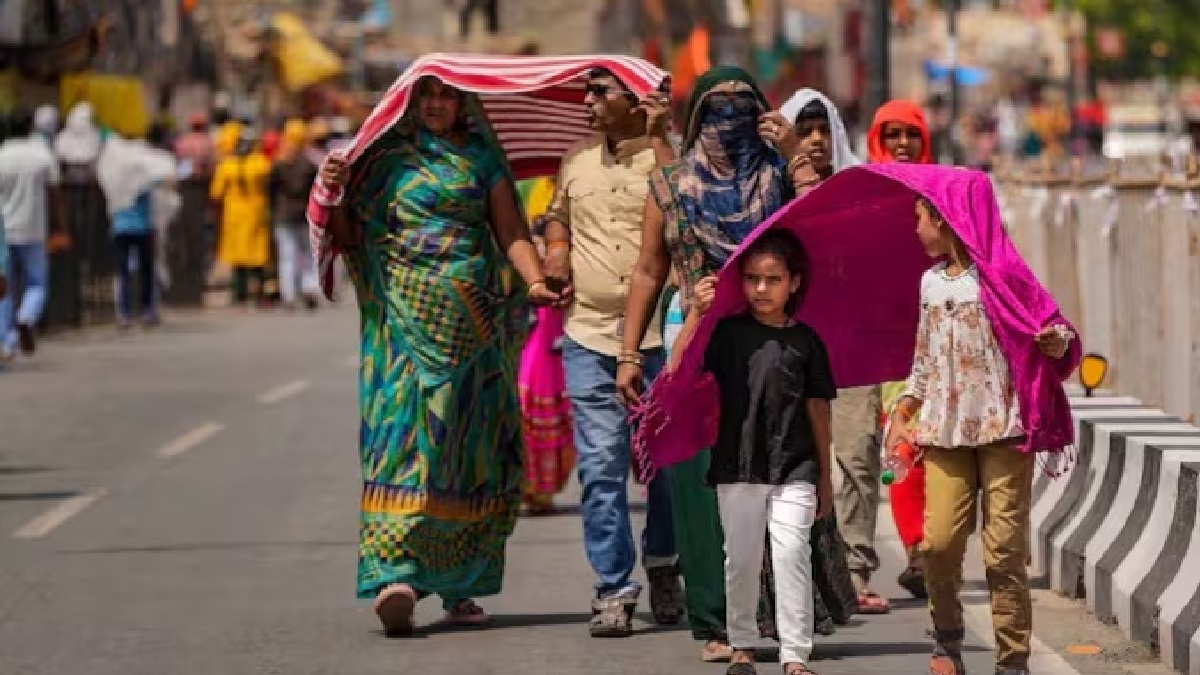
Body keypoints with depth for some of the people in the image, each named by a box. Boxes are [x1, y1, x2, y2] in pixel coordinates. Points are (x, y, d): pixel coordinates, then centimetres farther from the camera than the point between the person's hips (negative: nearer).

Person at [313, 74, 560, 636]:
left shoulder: (481, 156, 11)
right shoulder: (387, 158, 9)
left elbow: (511, 230, 4)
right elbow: (349, 236, 8)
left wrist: (535, 280, -13)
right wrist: (334, 194, -11)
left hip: (472, 321, 1)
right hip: (404, 320, -1)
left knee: (469, 446, 2)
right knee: (402, 431, -13)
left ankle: (461, 586, 8)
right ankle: (395, 574, -23)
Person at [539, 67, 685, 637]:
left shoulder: (669, 155, -1)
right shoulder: (578, 159, 15)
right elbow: (558, 214, 31)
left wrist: (657, 139, -17)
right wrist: (556, 247, 11)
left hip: (660, 336, -3)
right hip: (590, 334, 3)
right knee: (601, 467, -4)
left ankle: (662, 568, 28)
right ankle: (613, 590, 0)